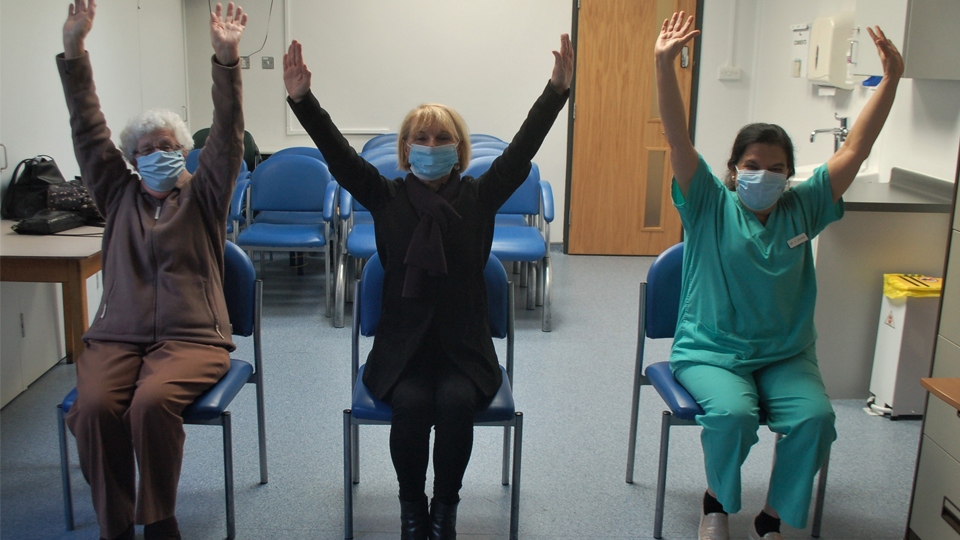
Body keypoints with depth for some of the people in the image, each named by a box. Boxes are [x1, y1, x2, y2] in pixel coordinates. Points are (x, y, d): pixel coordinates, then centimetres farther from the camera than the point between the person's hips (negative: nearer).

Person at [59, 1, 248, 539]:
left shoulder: (203, 197, 11)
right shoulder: (120, 195, 19)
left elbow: (228, 135, -1)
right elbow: (89, 131, 12)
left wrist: (227, 59, -14)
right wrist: (74, 52, 3)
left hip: (191, 338, -3)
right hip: (117, 337, 3)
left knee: (152, 402, -31)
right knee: (94, 406, -26)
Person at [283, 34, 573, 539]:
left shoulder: (479, 196, 1)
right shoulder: (387, 197, 2)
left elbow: (522, 148, -9)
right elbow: (339, 156, -9)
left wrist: (557, 90, -21)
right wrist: (302, 100, -23)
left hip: (464, 346, 0)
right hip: (401, 345, 0)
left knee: (456, 402, -27)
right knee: (411, 404, -26)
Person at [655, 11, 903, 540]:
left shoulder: (802, 208, 3)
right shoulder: (709, 207, -5)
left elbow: (854, 149, -1)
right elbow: (678, 139, -17)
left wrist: (891, 78, -8)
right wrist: (663, 64, -28)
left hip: (786, 354, 3)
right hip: (710, 351, -3)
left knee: (815, 418, -22)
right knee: (733, 413, -30)